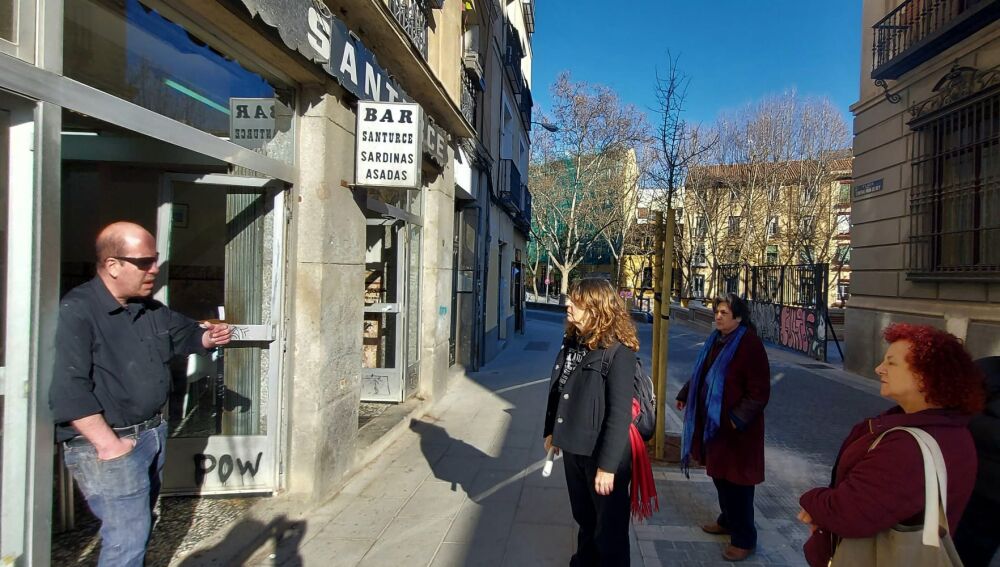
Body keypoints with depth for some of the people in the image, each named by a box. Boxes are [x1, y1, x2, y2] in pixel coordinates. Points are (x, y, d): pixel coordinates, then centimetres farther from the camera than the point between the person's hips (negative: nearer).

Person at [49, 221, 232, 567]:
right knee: (128, 538, -7)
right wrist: (109, 444, -23)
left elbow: (184, 333, 26)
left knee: (138, 528, 22)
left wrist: (208, 337, 2)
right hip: (109, 443, -8)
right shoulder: (76, 312, -19)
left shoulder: (151, 310, 8)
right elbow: (67, 387, -25)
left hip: (153, 435, 8)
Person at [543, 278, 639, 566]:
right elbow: (558, 391, 12)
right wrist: (551, 431, 16)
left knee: (609, 530, 10)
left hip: (602, 454, -7)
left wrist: (607, 465, -23)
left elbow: (620, 413, -23)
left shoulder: (618, 351, -20)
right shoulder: (571, 342, 3)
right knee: (584, 519, 25)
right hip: (573, 448, 7)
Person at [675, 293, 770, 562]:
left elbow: (759, 392, -19)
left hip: (736, 429, -7)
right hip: (712, 422, 8)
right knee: (719, 475, 19)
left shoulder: (750, 345, -18)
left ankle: (744, 539, 18)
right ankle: (727, 521, 39)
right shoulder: (716, 340, 6)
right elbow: (700, 373, 19)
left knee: (736, 482, 3)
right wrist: (684, 396, 21)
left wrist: (738, 419, -21)